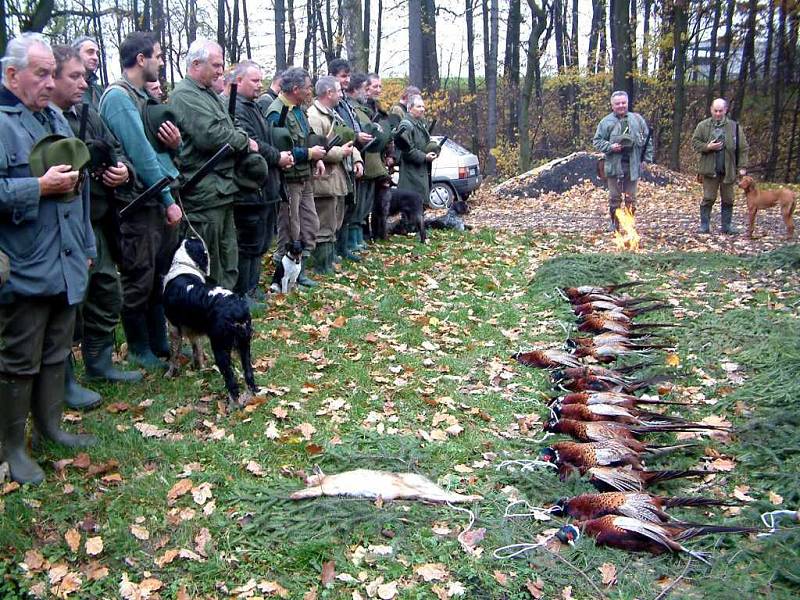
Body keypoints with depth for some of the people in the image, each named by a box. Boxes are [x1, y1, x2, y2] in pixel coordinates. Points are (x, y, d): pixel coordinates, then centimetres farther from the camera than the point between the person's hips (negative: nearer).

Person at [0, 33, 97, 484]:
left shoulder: (56, 118, 14)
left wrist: (86, 245, 22)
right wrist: (40, 186, -21)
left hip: (67, 263, 8)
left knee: (57, 354, 18)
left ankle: (51, 425, 34)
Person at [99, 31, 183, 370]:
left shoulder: (142, 97, 16)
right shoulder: (118, 96, -11)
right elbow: (140, 153, -18)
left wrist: (175, 143, -3)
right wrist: (168, 200, -15)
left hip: (160, 199, 9)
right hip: (138, 202, -9)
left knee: (163, 276, 15)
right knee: (139, 282, 2)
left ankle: (160, 343, 27)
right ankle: (139, 350, 16)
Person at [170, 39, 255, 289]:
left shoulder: (208, 93, 19)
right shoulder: (185, 95, -12)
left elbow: (225, 130, 27)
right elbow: (210, 135, -22)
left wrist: (243, 141, 6)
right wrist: (245, 142, -8)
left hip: (222, 189, 10)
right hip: (204, 191, -10)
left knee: (227, 257, 16)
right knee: (208, 261, -2)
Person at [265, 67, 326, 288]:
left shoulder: (299, 109, 12)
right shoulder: (277, 113, -19)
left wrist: (317, 159, 5)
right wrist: (309, 153, -19)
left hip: (305, 178, 9)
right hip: (288, 180, -9)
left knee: (310, 225, 14)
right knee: (290, 231, 1)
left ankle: (299, 269, 25)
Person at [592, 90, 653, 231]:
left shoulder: (637, 119, 9)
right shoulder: (606, 122, 1)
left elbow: (647, 140, 13)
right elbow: (597, 141, 3)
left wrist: (646, 158, 6)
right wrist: (610, 147, -14)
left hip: (633, 165, 2)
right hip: (614, 165, -2)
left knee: (631, 198, 7)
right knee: (615, 197, 2)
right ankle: (615, 223, 13)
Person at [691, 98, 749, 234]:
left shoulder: (734, 126, 4)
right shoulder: (703, 126, 2)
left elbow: (743, 148, 5)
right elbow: (695, 142, 4)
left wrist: (742, 166, -2)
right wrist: (708, 147, -14)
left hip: (728, 170, 2)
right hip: (710, 169, -2)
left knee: (728, 199, 7)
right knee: (708, 198, -1)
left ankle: (726, 225, 17)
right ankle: (704, 225, 8)